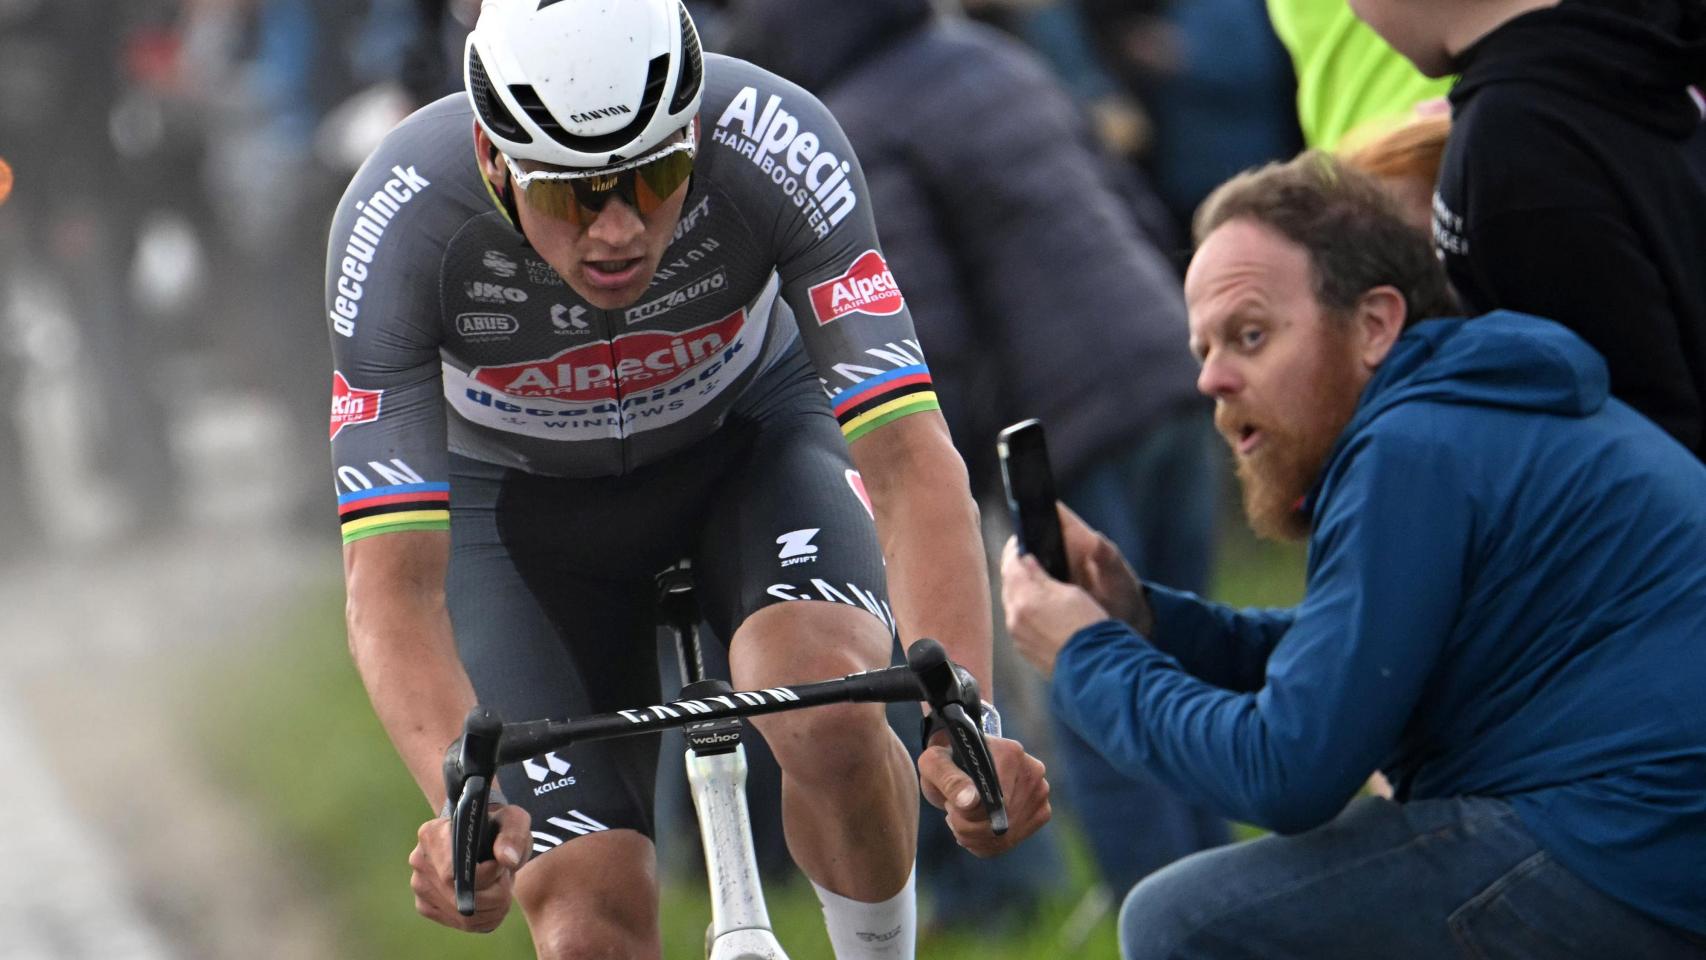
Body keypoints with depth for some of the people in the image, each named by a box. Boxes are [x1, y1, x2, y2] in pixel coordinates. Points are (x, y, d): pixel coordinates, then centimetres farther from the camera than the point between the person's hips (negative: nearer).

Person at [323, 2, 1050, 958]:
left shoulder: (775, 144, -34)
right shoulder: (400, 223, -34)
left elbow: (911, 460, -36)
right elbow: (393, 581, -35)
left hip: (752, 437, 0)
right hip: (524, 498, 0)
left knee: (827, 710, -32)